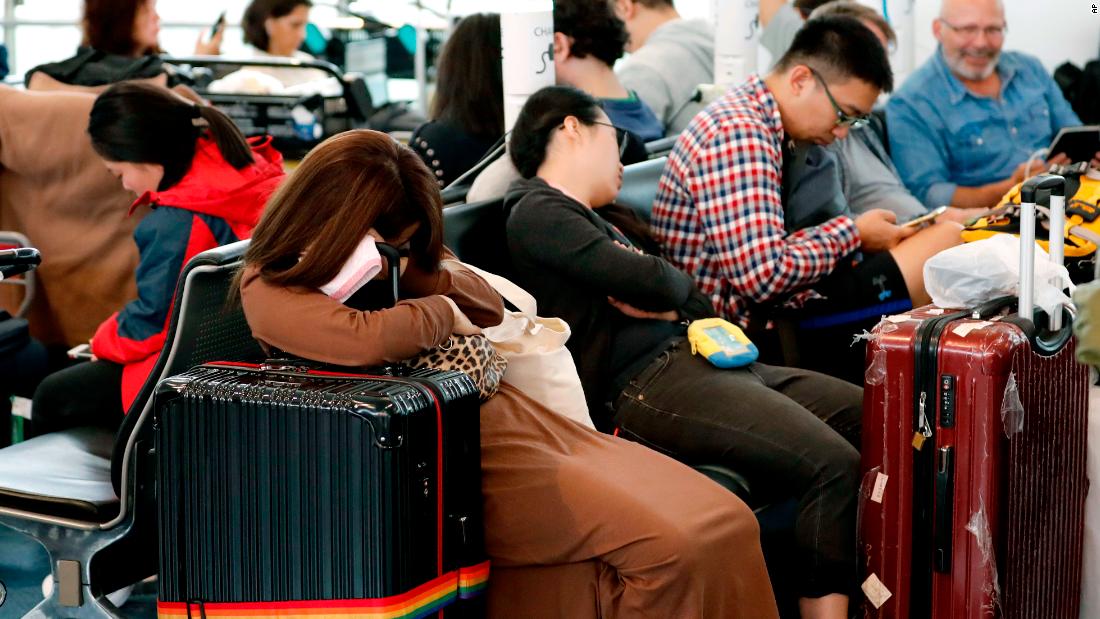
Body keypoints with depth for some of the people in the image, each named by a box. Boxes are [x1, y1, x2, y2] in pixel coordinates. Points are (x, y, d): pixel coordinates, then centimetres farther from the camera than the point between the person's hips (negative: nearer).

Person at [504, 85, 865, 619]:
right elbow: (645, 280, -16)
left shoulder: (602, 218, 26)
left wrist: (663, 300, -4)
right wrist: (675, 288, 6)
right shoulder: (537, 213, -4)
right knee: (833, 464, -24)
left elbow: (700, 303, 18)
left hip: (703, 354, 10)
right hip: (647, 380, -10)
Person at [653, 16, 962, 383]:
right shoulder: (738, 133, -20)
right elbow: (764, 278, -26)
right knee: (945, 242, -11)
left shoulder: (747, 115, 11)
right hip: (755, 331, -10)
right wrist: (852, 233, -11)